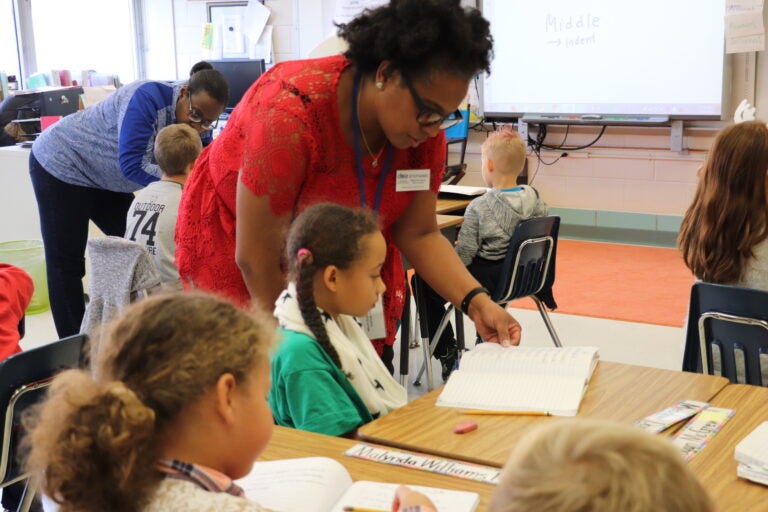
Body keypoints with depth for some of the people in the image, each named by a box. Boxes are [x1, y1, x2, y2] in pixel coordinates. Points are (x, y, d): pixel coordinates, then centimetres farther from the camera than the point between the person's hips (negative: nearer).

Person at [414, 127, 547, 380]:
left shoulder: (479, 207, -21)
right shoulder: (534, 198, -5)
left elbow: (463, 256, -19)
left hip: (488, 282, -7)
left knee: (422, 279, 14)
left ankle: (447, 353, 17)